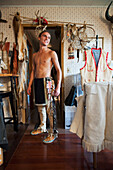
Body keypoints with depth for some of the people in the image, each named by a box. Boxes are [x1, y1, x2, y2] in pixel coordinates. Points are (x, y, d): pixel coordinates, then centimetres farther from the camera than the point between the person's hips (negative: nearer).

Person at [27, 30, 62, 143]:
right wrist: (29, 85, 15)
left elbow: (58, 70, -6)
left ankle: (52, 133, 8)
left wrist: (58, 87, -15)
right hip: (36, 82, 6)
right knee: (40, 106, 15)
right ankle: (42, 127, 32)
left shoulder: (51, 53, -1)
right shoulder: (35, 55, 16)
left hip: (46, 81, -6)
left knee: (49, 108, -5)